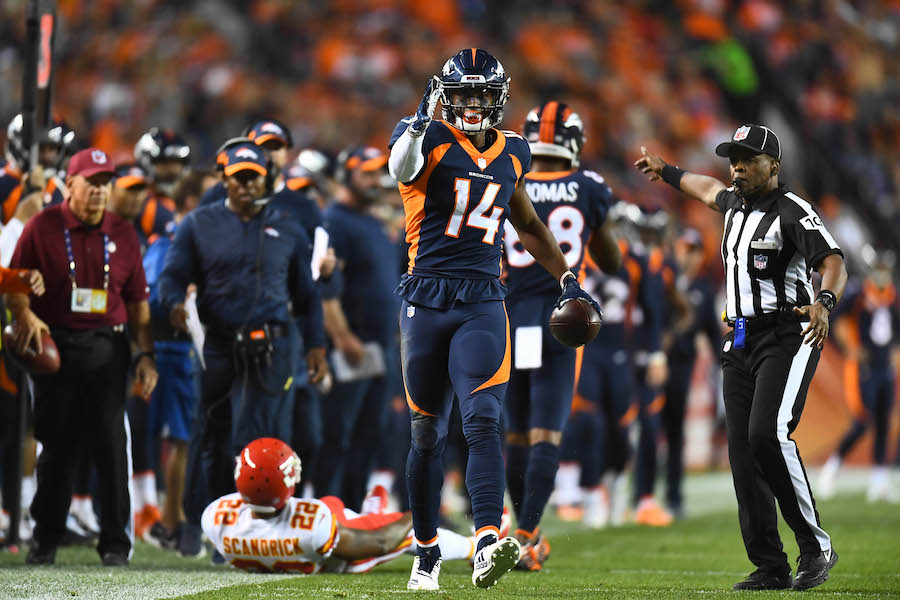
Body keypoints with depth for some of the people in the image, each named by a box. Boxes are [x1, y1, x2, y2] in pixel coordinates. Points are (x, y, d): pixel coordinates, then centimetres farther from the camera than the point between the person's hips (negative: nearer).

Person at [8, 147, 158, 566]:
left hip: (107, 348, 1)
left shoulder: (122, 235, 9)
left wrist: (146, 354, 6)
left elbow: (137, 302, 12)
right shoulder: (42, 228, 2)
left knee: (110, 444, -3)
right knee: (55, 445, 5)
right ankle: (46, 539, 14)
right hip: (54, 346, -1)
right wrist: (26, 316, -17)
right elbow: (14, 287, 2)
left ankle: (116, 541, 4)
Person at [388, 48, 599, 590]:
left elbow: (529, 225, 28)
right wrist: (420, 121, -45)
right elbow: (401, 167, -28)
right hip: (427, 298, -2)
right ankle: (427, 553, 23)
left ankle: (488, 548, -30)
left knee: (483, 421, -17)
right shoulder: (429, 141, -3)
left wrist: (568, 279, 23)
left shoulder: (511, 154, 12)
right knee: (428, 434, 8)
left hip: (482, 304, 2)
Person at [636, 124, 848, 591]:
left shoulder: (792, 212, -10)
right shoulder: (736, 203, 15)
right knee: (743, 451, 0)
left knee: (767, 434, -25)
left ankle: (815, 546, -14)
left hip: (786, 336, -8)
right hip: (740, 343, 8)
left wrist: (824, 302, -44)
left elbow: (833, 262, -24)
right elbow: (710, 191, 39)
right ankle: (770, 568, 2)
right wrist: (666, 172, 55)